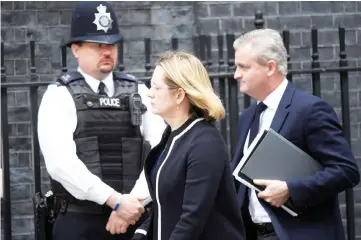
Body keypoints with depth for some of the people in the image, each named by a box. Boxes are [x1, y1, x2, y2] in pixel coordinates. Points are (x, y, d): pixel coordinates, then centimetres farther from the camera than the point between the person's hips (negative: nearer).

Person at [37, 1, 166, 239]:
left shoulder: (138, 93, 9)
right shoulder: (60, 96, -1)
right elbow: (61, 162, -14)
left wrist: (133, 202, -14)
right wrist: (116, 200, -18)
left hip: (134, 218, 3)